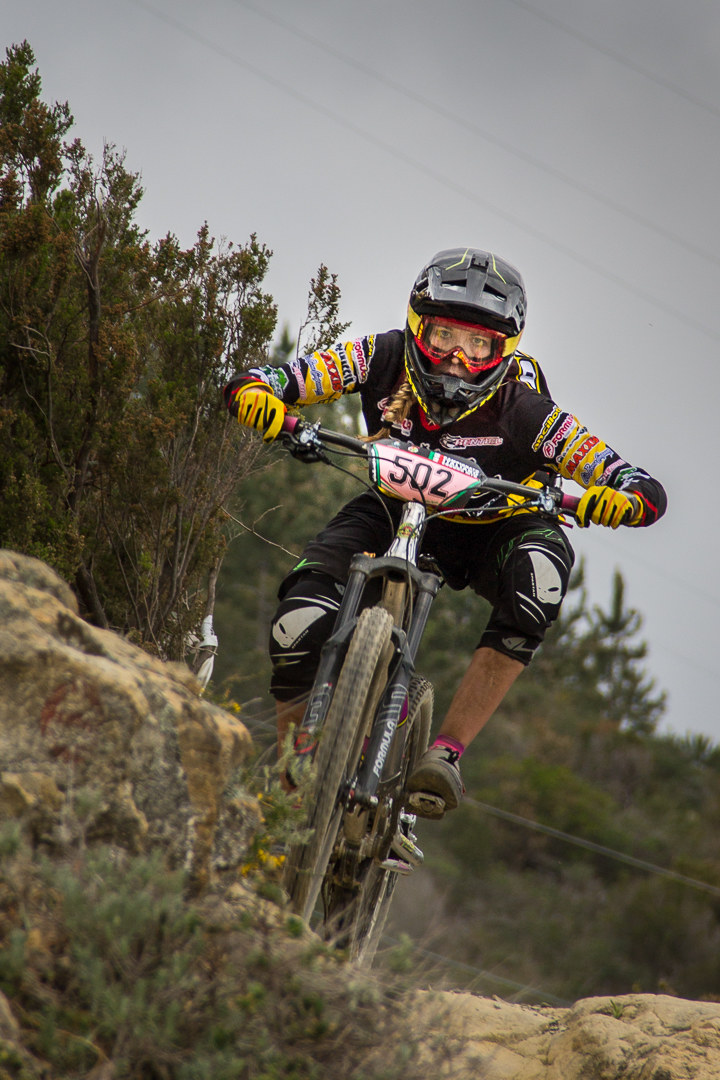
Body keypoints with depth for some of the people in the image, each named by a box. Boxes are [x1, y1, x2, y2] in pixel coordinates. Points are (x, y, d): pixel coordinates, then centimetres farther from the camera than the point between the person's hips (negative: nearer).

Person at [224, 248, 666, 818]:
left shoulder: (523, 410, -29)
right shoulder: (385, 360, -24)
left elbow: (648, 493, -29)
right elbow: (249, 383, -23)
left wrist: (613, 501, -52)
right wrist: (257, 396, -47)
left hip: (484, 530, -1)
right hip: (394, 512, 1)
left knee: (543, 557, -37)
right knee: (300, 627, -24)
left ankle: (446, 754, -30)